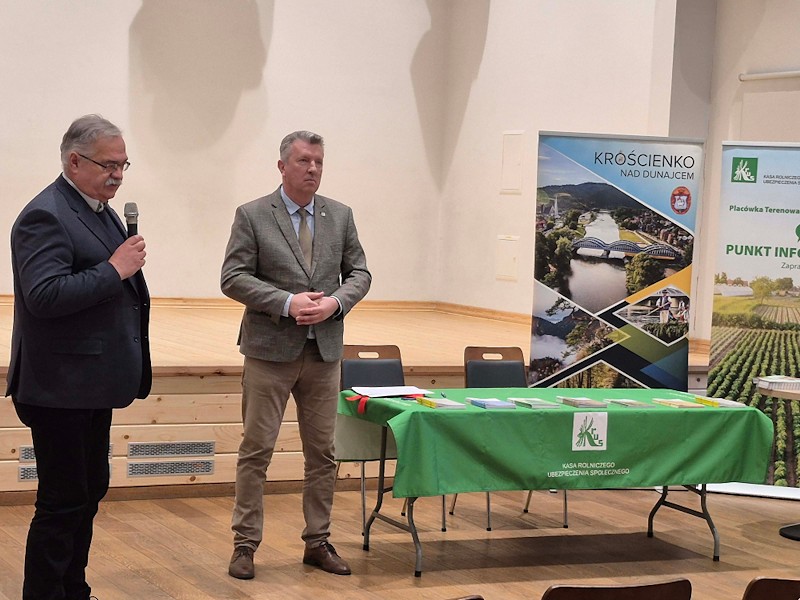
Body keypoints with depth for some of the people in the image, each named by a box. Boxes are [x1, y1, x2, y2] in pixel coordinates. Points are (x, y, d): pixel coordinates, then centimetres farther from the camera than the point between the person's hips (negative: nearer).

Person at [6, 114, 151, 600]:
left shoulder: (100, 210, 14)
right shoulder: (46, 216, -17)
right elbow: (44, 295, -27)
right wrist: (115, 270, -24)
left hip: (93, 385, 10)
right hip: (61, 388, -10)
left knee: (90, 491, 17)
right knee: (63, 501, -3)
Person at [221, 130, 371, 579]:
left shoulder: (340, 216, 8)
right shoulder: (252, 216, -3)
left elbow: (360, 273, 9)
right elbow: (233, 278, -8)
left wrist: (335, 302, -11)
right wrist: (287, 302, -18)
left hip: (324, 349, 4)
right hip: (270, 349, -4)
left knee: (323, 453, 9)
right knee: (257, 450, 1)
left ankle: (318, 542, 20)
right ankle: (245, 544, 9)